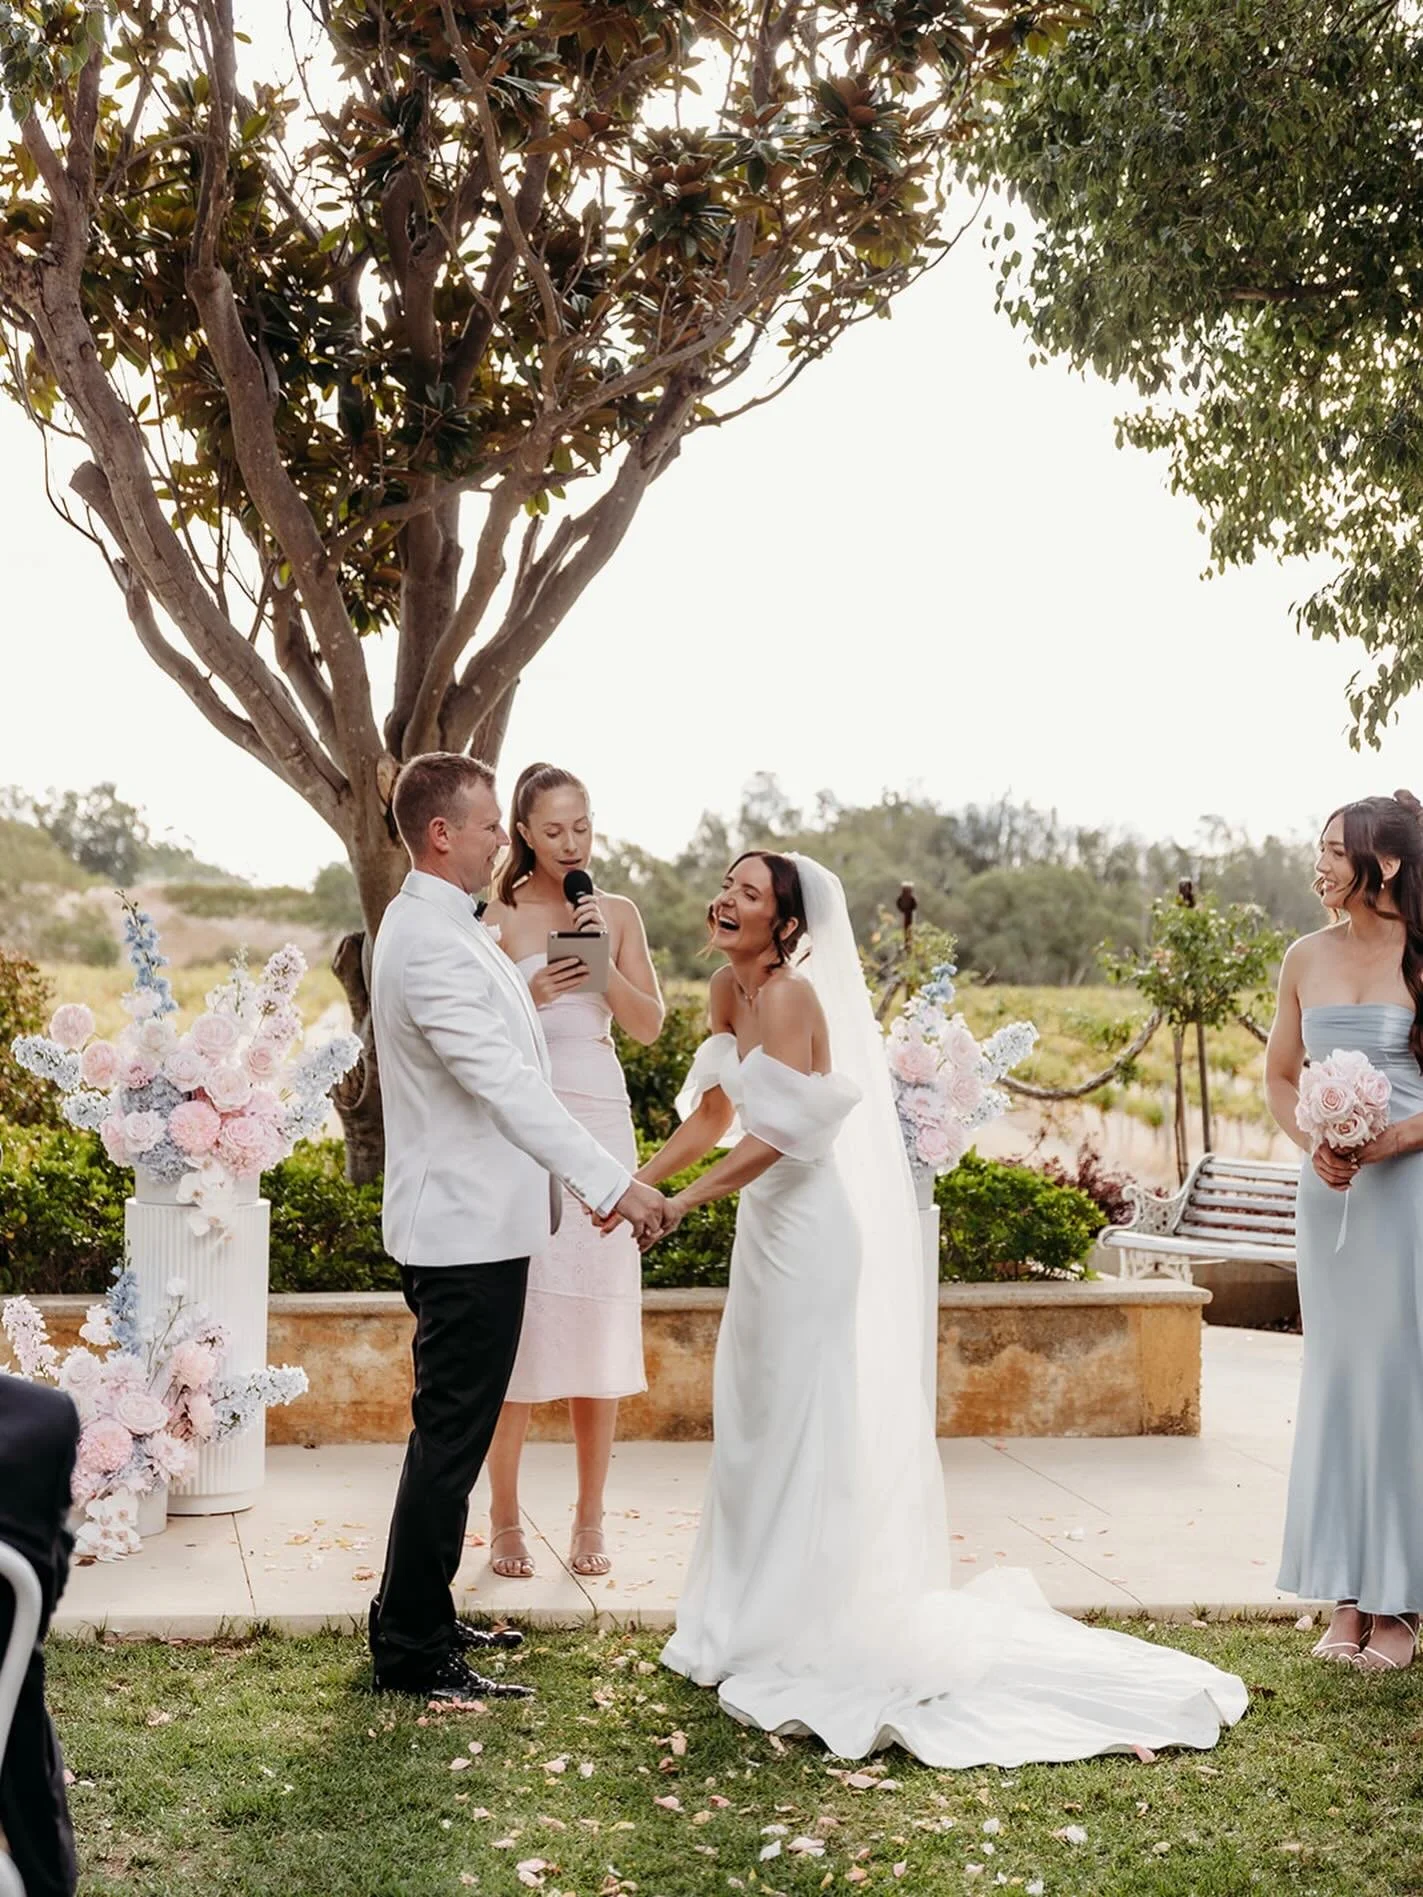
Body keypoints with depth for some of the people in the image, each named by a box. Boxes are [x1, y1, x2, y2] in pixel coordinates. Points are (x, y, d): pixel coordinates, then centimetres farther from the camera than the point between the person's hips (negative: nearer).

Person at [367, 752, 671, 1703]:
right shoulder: (432, 944, -21)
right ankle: (417, 1652, 8)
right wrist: (613, 1184, -29)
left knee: (451, 1430, 19)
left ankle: (414, 1616, 31)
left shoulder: (439, 926, 13)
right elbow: (506, 1086, -28)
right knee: (452, 1438, -2)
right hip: (468, 1230, -11)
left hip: (468, 1219, 11)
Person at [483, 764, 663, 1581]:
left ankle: (591, 1518, 15)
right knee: (517, 1317, -2)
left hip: (601, 1120, 3)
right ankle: (506, 1519, 10)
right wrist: (526, 999, -18)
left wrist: (605, 963, -9)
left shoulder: (618, 914, 9)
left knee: (601, 1317, 5)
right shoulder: (497, 918, -1)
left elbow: (650, 1025, 6)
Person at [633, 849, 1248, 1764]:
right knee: (756, 1424, 15)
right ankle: (751, 1620, 27)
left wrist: (682, 1202, -25)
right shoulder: (731, 988, 8)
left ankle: (805, 1640, 9)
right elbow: (714, 1113, 16)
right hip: (769, 1228, 9)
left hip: (811, 1231, -9)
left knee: (805, 1428, -1)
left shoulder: (792, 996, -18)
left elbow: (780, 1134, -25)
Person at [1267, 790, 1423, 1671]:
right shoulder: (1307, 958, 7)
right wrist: (1313, 1144, -5)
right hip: (1330, 1193, 4)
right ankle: (1349, 1595, 15)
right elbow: (1280, 1076, 12)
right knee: (1335, 1377, 6)